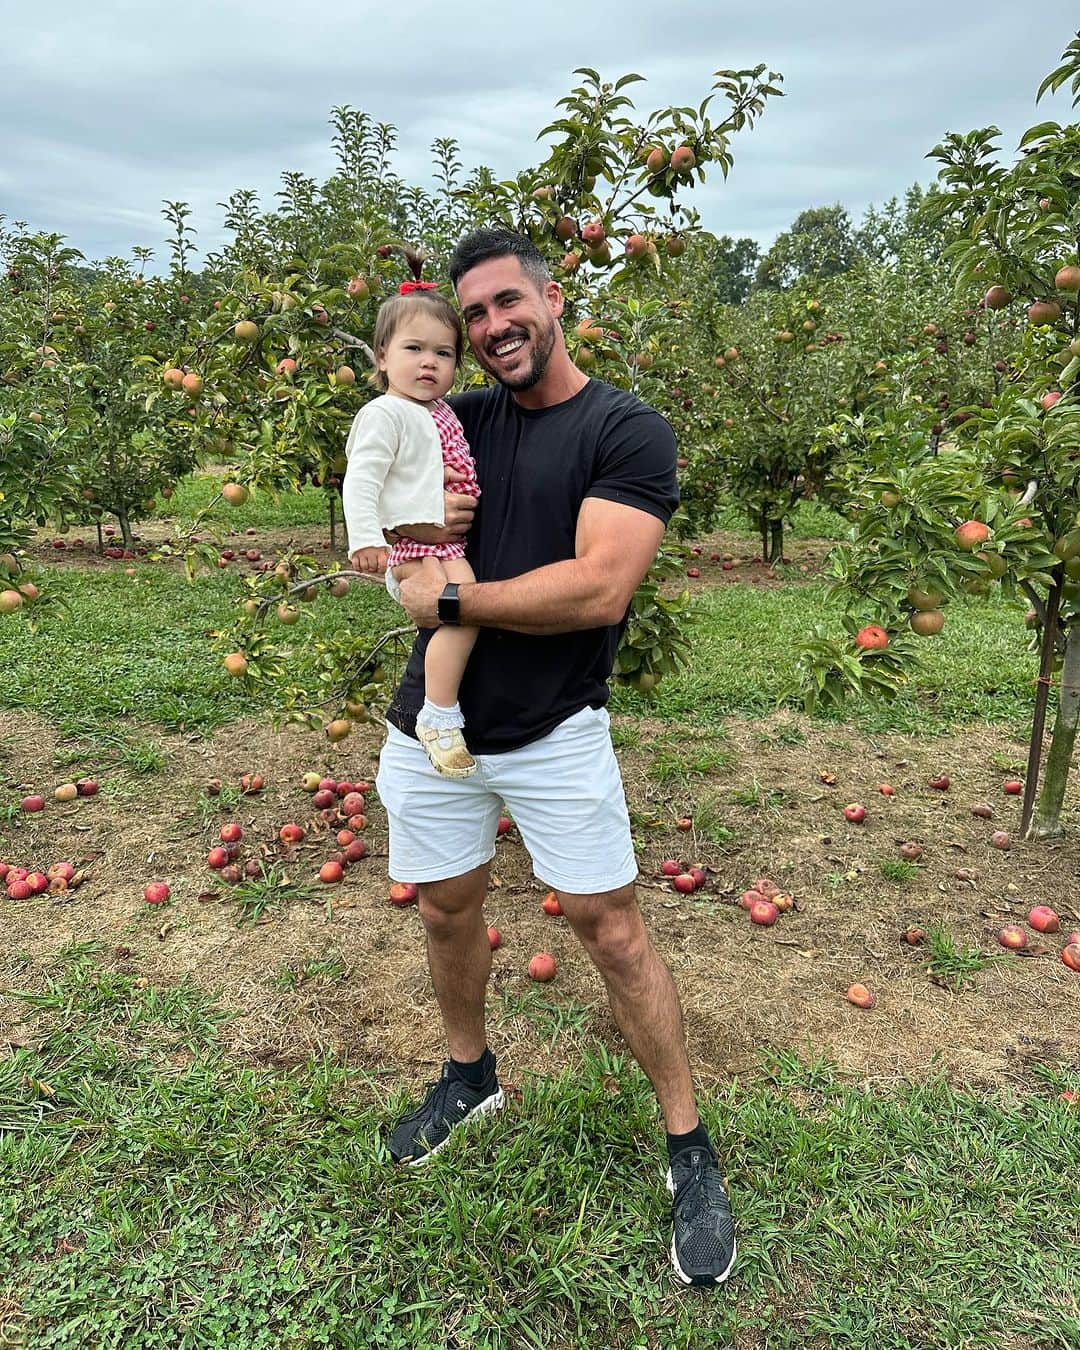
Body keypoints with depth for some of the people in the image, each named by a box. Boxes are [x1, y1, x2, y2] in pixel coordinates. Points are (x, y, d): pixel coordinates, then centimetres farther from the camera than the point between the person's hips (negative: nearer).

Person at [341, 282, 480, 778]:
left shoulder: (442, 413, 19)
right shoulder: (384, 413, -8)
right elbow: (360, 481, -17)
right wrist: (365, 539, -26)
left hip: (450, 543, 10)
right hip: (412, 549, -10)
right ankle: (439, 715, -22)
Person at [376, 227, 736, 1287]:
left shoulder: (629, 431, -9)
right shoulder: (458, 424, 8)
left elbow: (600, 588, -22)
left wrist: (448, 596, -15)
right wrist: (417, 526, -10)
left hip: (554, 736, -5)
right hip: (432, 726, 5)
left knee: (612, 931, 1)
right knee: (447, 915, 17)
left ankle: (690, 1151, 22)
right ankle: (468, 1075, 45)